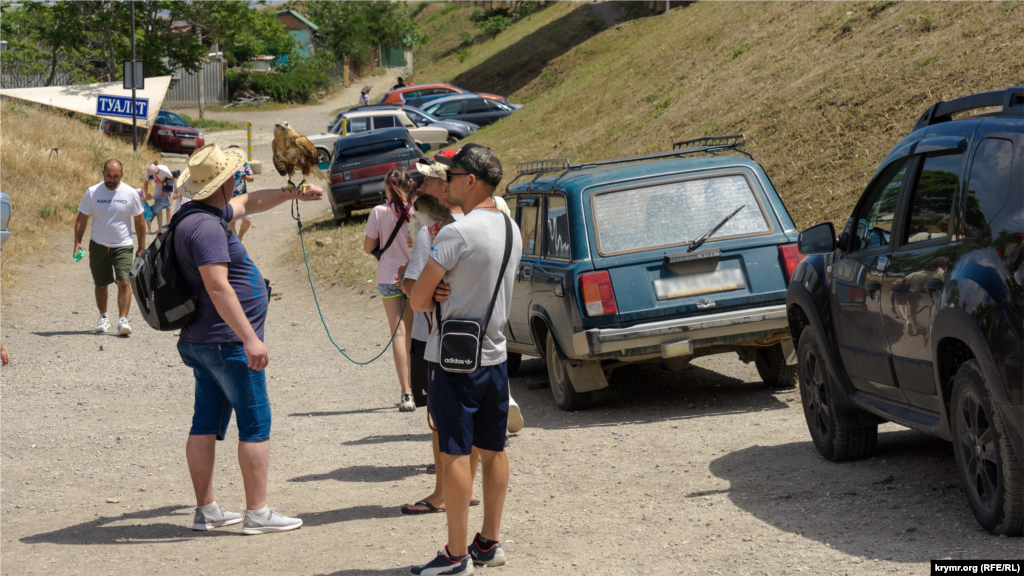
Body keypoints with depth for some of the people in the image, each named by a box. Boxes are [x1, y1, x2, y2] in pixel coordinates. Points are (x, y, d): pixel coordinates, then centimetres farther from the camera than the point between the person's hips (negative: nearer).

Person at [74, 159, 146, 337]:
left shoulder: (130, 193, -4)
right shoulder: (92, 192, -4)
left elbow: (139, 221, 5)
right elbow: (81, 219, 2)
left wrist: (141, 247, 4)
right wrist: (77, 242, -10)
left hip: (123, 246, -1)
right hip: (98, 246, 1)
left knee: (124, 282, -16)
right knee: (100, 285, 11)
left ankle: (123, 320, -18)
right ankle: (103, 317, 31)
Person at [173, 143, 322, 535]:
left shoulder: (200, 215, 12)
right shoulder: (206, 227, -20)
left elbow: (249, 203, 31)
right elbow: (218, 287, -28)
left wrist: (292, 193, 31)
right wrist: (250, 338, -30)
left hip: (203, 341, 10)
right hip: (229, 341, -10)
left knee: (206, 424, 10)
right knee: (256, 424, -4)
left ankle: (206, 510, 15)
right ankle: (257, 513, -2)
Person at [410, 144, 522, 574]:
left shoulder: (456, 233, -18)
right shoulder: (511, 229, 8)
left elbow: (418, 300, -14)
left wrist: (433, 299, 7)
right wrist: (446, 293, -1)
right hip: (495, 354, 8)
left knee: (455, 454, -4)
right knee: (493, 451, 12)